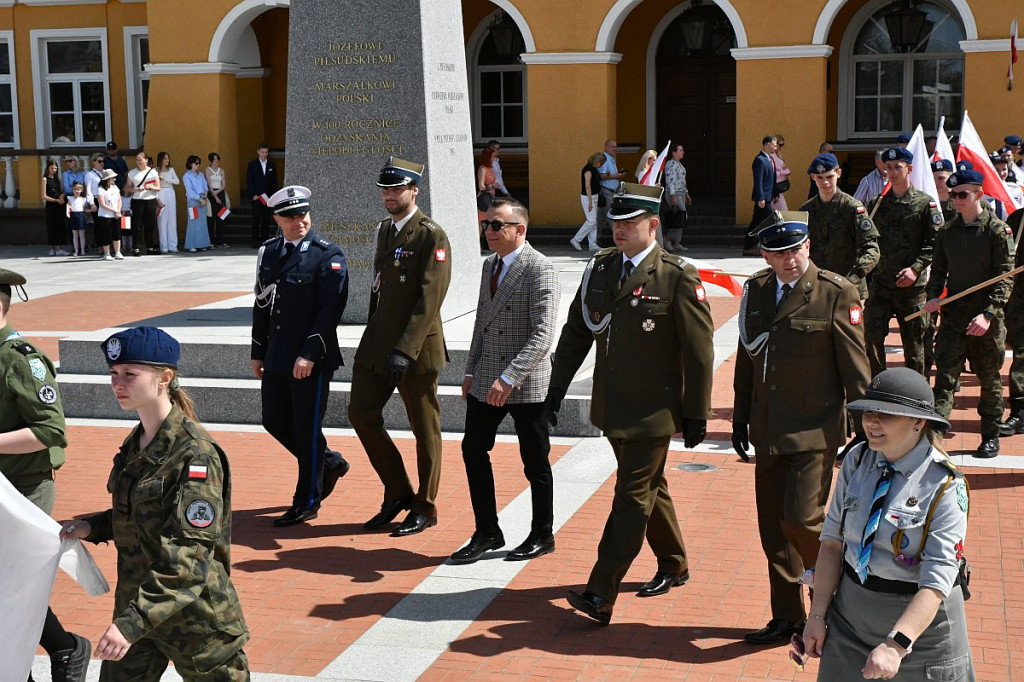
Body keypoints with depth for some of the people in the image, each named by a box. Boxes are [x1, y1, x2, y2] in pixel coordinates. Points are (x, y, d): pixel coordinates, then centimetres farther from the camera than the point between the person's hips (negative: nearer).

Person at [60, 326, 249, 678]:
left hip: (196, 618, -7)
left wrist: (135, 620, -32)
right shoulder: (136, 443, 5)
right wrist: (92, 527, 3)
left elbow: (189, 555, -26)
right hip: (135, 605, 8)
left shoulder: (195, 455, -21)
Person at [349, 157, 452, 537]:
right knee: (361, 414, 5)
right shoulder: (383, 231, 13)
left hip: (416, 348, -7)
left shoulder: (431, 236, -12)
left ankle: (425, 508, 18)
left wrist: (405, 350, -23)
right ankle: (398, 494, 20)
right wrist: (375, 339, 19)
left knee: (424, 428, 4)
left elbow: (430, 299, -18)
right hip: (377, 343, 7)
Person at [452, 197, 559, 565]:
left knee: (535, 462, 6)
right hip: (486, 380, 8)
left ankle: (542, 537, 22)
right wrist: (471, 371, 13)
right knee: (473, 451, 7)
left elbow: (542, 334, -22)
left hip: (525, 383, -7)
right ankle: (487, 533, 20)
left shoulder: (539, 269, -15)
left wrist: (509, 378, -27)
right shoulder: (489, 264, 11)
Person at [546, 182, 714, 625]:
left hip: (654, 412, -6)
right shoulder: (598, 269, 5)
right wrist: (557, 387, 9)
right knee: (648, 489, 20)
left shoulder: (678, 278, -12)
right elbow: (575, 331, 13)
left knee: (632, 498, -6)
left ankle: (600, 596, -6)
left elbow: (699, 352, -11)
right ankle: (673, 567, 39)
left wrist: (696, 415, -10)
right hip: (612, 407, 7)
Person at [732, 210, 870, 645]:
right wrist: (740, 417, 16)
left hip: (815, 430, -6)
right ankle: (787, 617, 24)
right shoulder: (755, 291, 8)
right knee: (772, 524, 10)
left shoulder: (837, 294, -9)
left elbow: (855, 369, -7)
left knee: (802, 517, -12)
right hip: (768, 430, 6)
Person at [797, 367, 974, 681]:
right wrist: (817, 615, -4)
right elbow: (832, 541, 0)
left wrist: (896, 645, -33)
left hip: (920, 619, -4)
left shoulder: (945, 486, -17)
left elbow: (936, 583, -23)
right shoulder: (856, 461, -2)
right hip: (850, 615, 4)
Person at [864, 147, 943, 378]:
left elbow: (935, 243, -8)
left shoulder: (925, 203, -2)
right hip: (880, 283, 3)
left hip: (912, 285, -3)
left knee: (913, 342, 6)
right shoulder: (878, 203, 10)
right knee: (871, 337, -4)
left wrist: (916, 268, -18)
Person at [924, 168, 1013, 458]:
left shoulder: (997, 230, -7)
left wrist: (988, 314, -22)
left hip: (987, 316, -3)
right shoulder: (947, 231, 8)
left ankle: (991, 435, 21)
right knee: (945, 373, -4)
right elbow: (939, 269, 15)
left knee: (989, 377, 9)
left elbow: (1005, 277, -11)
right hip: (954, 312, 3)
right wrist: (933, 296, -5)